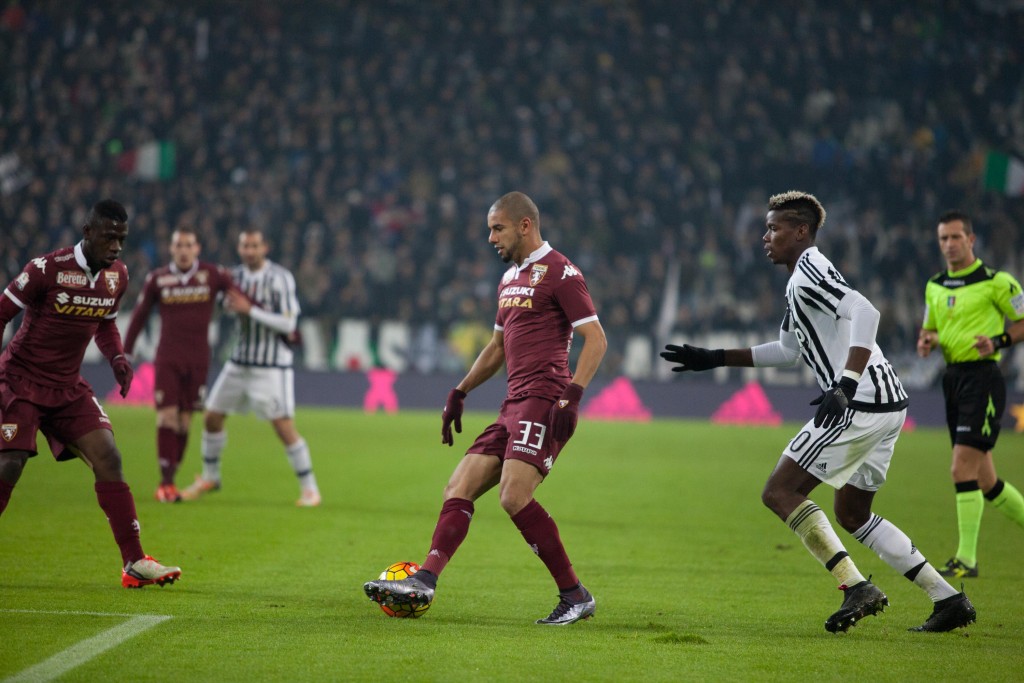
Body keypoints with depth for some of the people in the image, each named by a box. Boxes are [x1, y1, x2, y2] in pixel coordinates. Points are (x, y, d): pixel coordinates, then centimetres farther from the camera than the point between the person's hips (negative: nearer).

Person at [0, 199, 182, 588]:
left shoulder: (117, 277, 3)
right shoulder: (47, 269, -18)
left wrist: (117, 357, 1)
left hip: (68, 387, 6)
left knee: (108, 459, -7)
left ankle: (134, 563, -6)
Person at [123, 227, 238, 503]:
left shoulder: (214, 275, 0)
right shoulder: (157, 279, 2)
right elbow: (139, 315, 11)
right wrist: (125, 353, 12)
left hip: (197, 361, 1)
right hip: (167, 359, 0)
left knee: (184, 422, 1)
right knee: (167, 416, -11)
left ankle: (170, 481, 10)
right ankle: (165, 482, -10)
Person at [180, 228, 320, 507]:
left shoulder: (280, 278, -13)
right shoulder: (235, 276, 5)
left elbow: (288, 324, -19)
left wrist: (250, 309, -21)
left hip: (272, 366, -6)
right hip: (240, 361, 6)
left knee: (284, 428, -11)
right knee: (211, 417, 9)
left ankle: (309, 487, 2)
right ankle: (210, 477, 29)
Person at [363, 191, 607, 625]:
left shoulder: (560, 272, -5)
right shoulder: (509, 279, 22)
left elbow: (595, 339, -11)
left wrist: (572, 394, -21)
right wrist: (459, 393, 27)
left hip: (544, 401, -9)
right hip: (514, 405, 9)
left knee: (514, 495, -22)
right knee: (459, 488, -2)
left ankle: (575, 596, -14)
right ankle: (424, 581, -12)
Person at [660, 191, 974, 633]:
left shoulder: (810, 270, -8)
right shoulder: (800, 282, 23)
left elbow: (864, 313, -24)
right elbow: (789, 349, 36)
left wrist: (846, 384, -33)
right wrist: (715, 359, 35)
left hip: (861, 405, -10)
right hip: (886, 404, 10)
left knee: (779, 492, -8)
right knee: (850, 514, 18)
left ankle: (856, 587, -16)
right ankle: (948, 599, 14)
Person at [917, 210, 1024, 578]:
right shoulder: (934, 287, 14)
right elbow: (929, 328, 26)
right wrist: (926, 341, 3)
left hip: (982, 376, -7)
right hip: (952, 378, 8)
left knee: (963, 468, -15)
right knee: (984, 481, 10)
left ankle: (966, 559, -11)